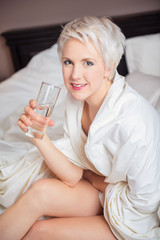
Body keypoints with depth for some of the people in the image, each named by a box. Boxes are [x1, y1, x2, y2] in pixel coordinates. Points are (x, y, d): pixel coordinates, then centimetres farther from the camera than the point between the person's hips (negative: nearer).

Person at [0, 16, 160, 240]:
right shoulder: (77, 96, -9)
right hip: (102, 188, 6)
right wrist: (38, 136, -22)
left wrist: (90, 175, -9)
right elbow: (73, 177, -8)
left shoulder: (132, 120, -32)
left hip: (138, 220, -5)